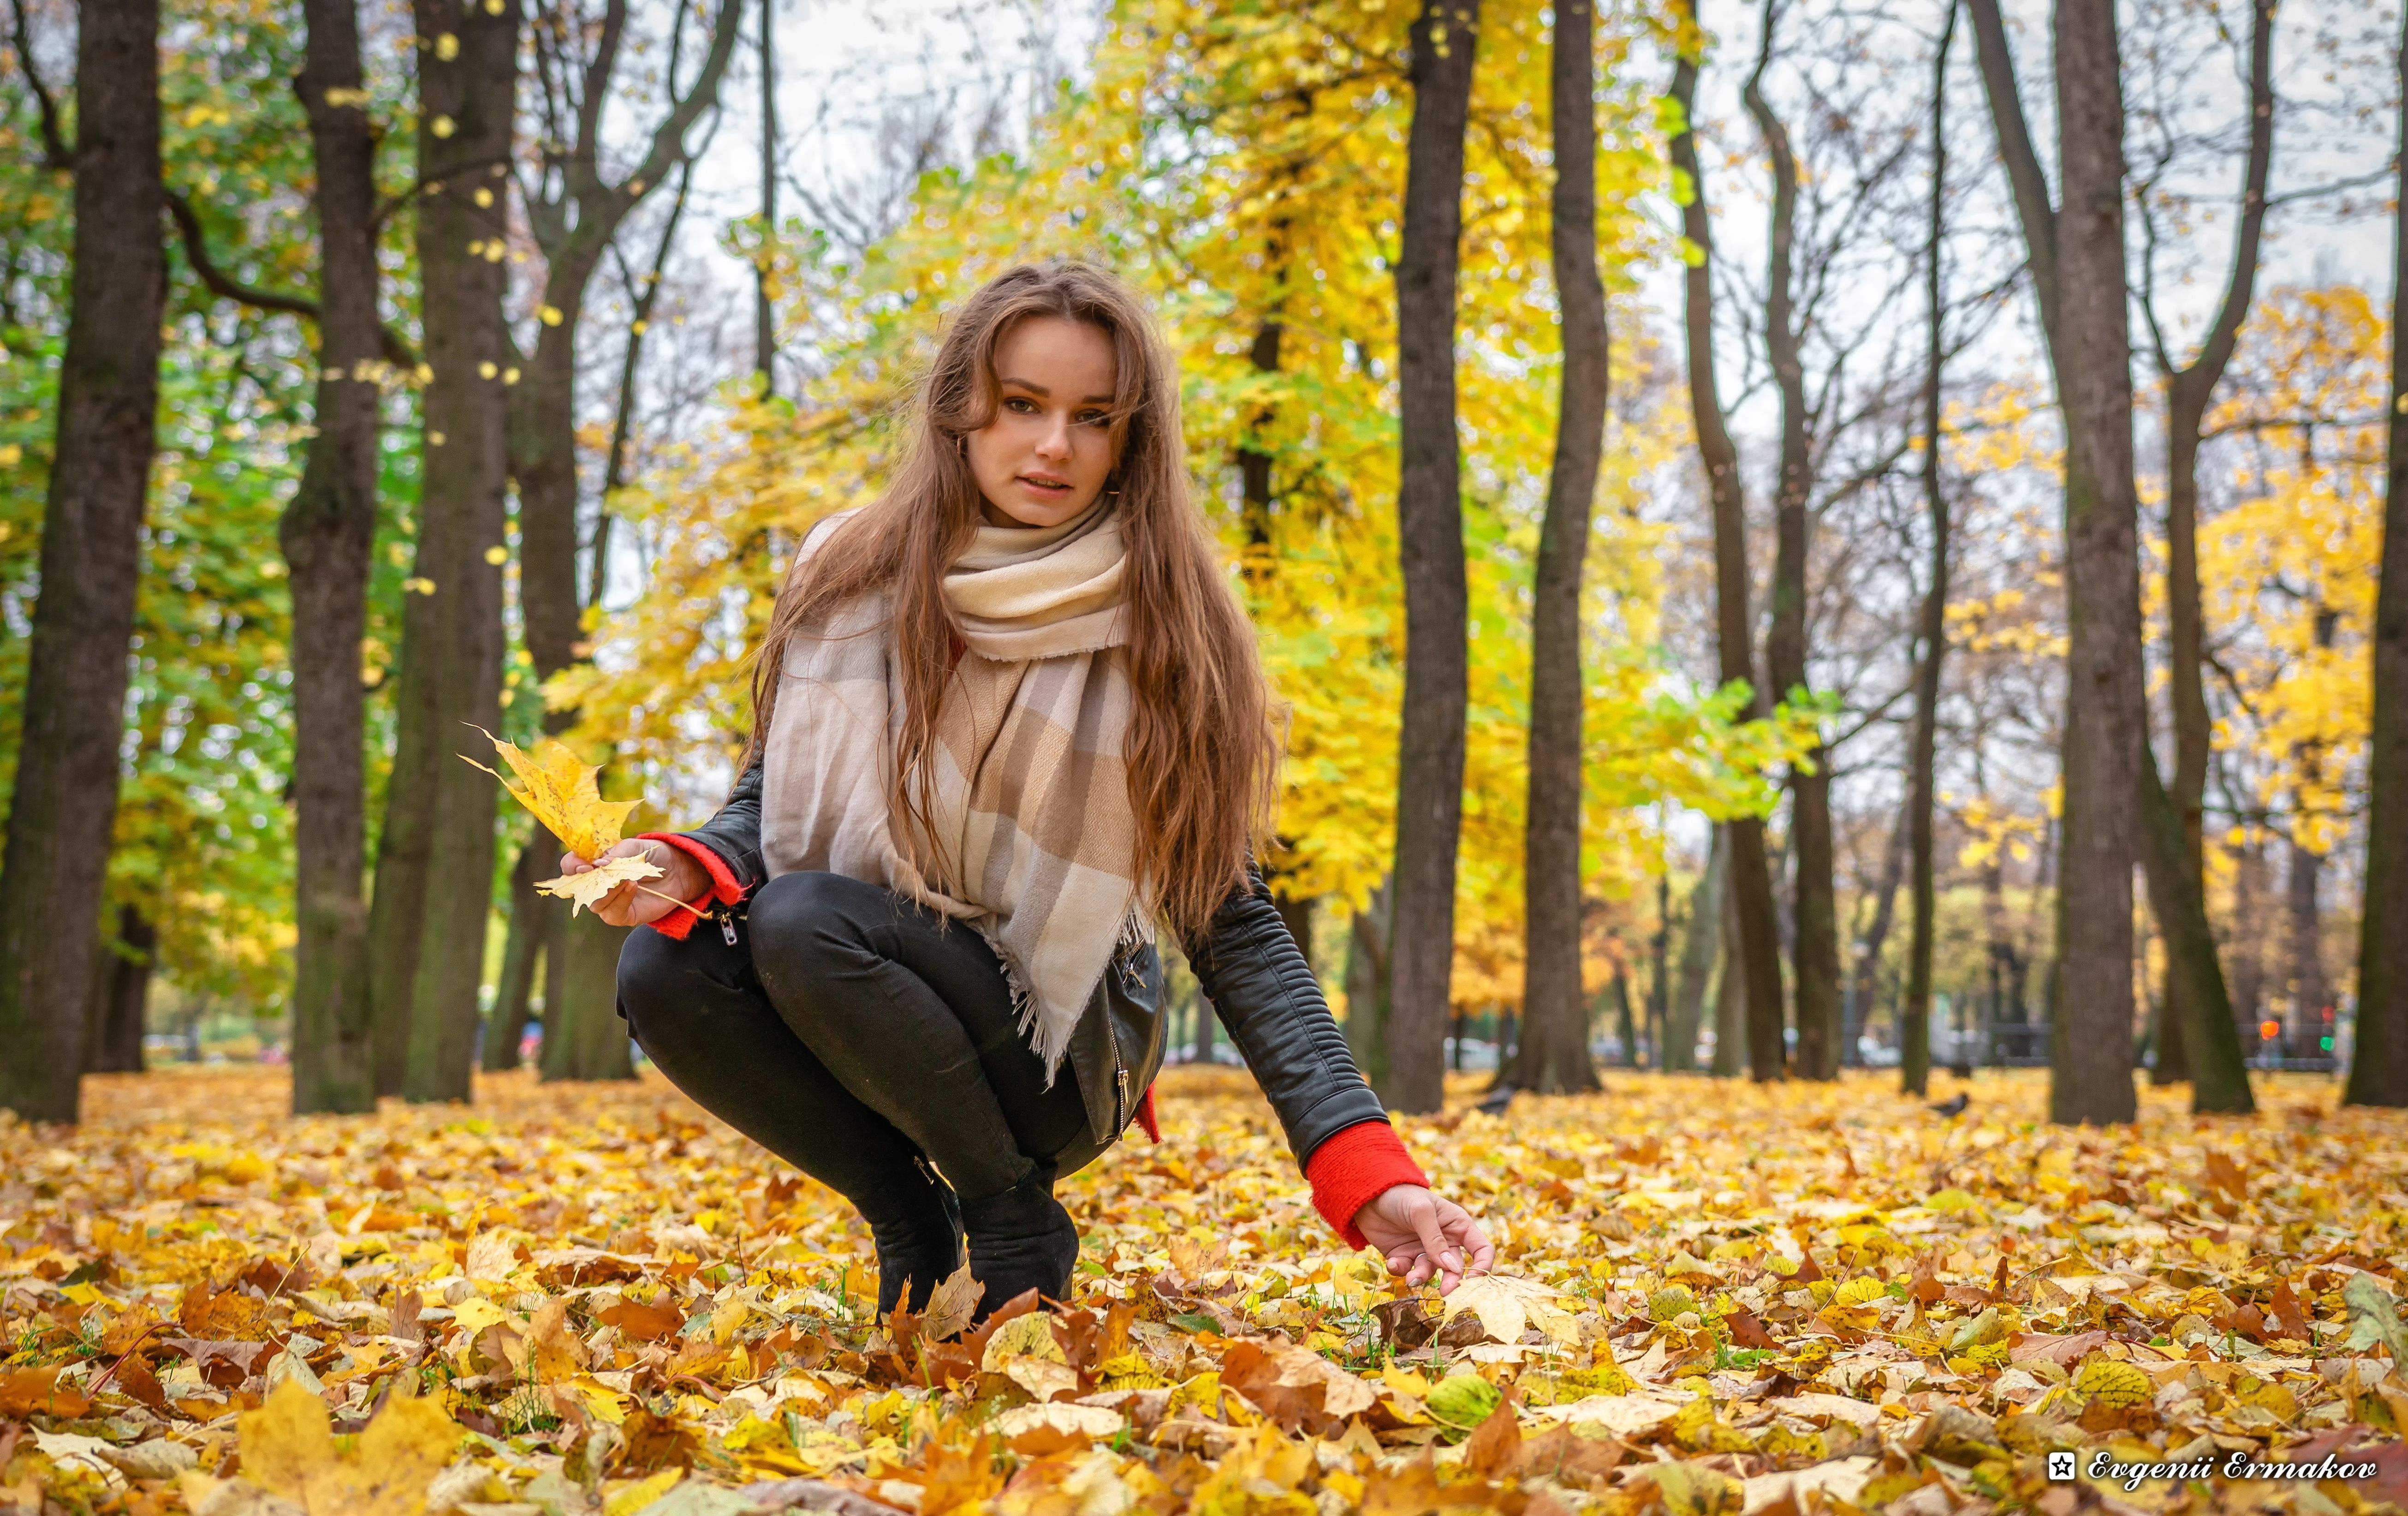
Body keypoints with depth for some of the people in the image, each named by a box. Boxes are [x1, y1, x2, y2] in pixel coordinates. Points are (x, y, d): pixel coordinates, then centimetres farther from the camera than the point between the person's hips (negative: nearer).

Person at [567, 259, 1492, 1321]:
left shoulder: (1165, 633, -10)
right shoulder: (850, 575, -3)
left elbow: (1231, 922, -10)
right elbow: (770, 800, 5)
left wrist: (1366, 1169, -21)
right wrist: (687, 870, -21)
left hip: (1057, 1051, -3)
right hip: (853, 1019, 3)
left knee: (803, 923, -30)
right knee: (664, 970, -27)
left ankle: (1015, 1219, -8)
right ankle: (911, 1218, -3)